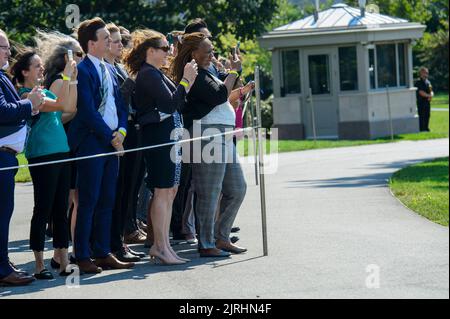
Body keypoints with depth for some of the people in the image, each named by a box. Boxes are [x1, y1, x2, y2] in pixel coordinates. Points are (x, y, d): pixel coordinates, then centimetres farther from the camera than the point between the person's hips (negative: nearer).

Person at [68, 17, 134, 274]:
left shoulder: (109, 69, 15)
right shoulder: (82, 70, -11)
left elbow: (121, 104, 17)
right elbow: (87, 110, -16)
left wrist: (121, 131, -1)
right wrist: (110, 136, -13)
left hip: (113, 142, 8)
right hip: (91, 142, -8)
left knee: (107, 201, 9)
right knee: (89, 201, -4)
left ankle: (103, 253, 15)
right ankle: (83, 256, 2)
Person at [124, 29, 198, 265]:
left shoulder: (157, 74, 19)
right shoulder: (148, 74, -12)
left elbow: (176, 104, 19)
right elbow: (170, 103, -20)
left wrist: (187, 82, 11)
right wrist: (186, 80, -12)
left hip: (170, 136, 10)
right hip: (158, 136, -10)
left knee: (170, 191, 10)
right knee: (163, 191, -9)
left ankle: (161, 245, 14)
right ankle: (161, 247, -6)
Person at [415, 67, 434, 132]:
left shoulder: (428, 82, 15)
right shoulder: (418, 83, -9)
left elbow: (431, 91, 14)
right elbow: (421, 92, -18)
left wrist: (431, 94, -8)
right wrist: (428, 95, -17)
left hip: (427, 102, 7)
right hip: (421, 102, -7)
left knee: (427, 116, 10)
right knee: (422, 116, -6)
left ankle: (426, 128, 18)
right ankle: (422, 129, -4)